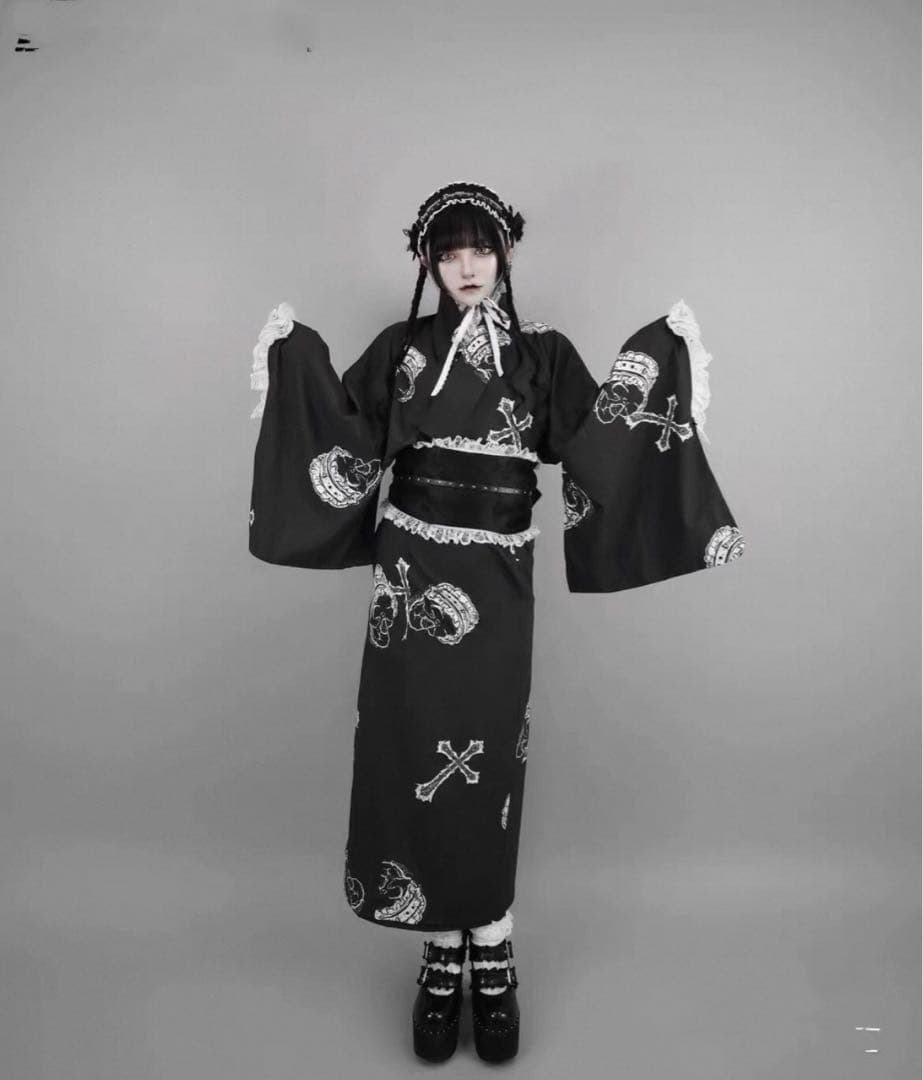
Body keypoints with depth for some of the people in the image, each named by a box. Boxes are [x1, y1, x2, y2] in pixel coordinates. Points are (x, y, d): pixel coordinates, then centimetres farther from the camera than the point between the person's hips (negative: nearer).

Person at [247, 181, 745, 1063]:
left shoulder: (542, 353, 6)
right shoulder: (400, 349, 7)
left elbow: (596, 442, -3)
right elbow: (343, 440, 2)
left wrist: (658, 359, -7)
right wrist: (296, 356, -3)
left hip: (495, 585, -1)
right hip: (411, 580, 1)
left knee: (486, 765, 4)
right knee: (415, 759, 4)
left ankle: (491, 957, 21)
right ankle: (444, 953, 21)